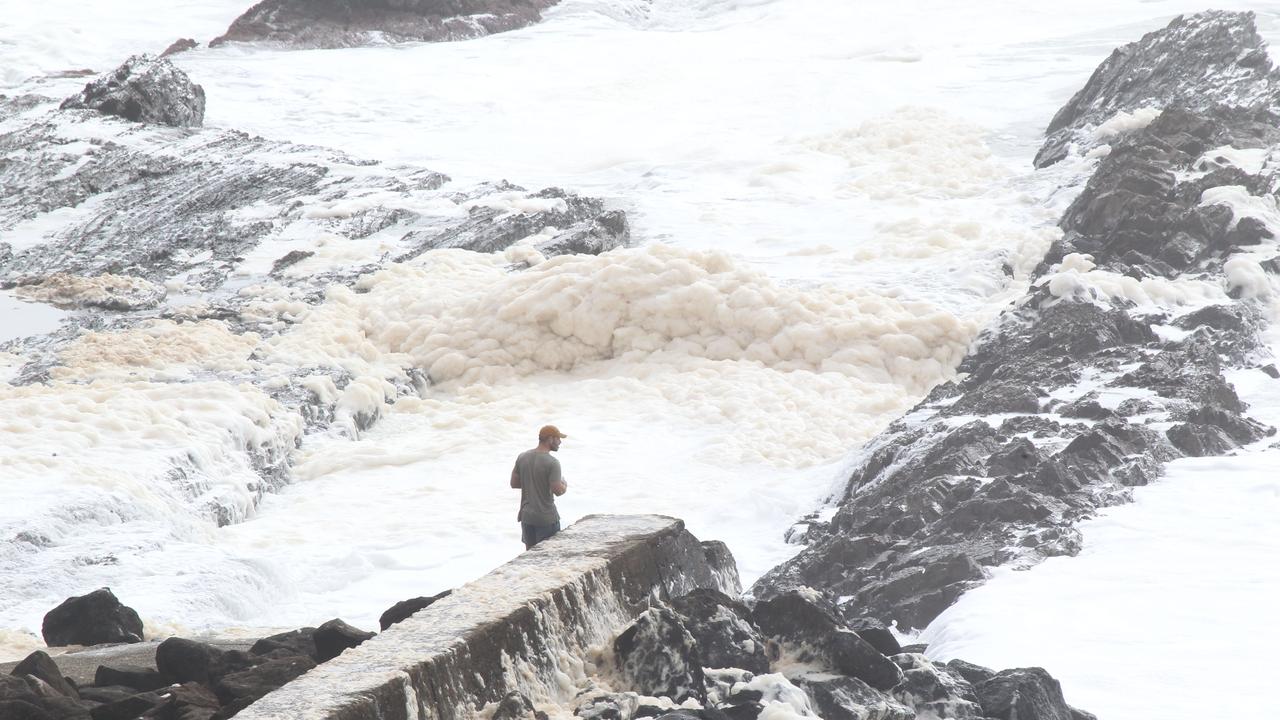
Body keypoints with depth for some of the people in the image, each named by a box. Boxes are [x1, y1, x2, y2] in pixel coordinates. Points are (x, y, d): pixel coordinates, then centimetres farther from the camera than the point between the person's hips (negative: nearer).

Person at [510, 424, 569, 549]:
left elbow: (514, 483, 7)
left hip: (526, 516, 6)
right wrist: (565, 486, 1)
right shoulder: (552, 463, -19)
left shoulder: (522, 457, 1)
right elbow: (558, 491, -21)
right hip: (547, 518, -6)